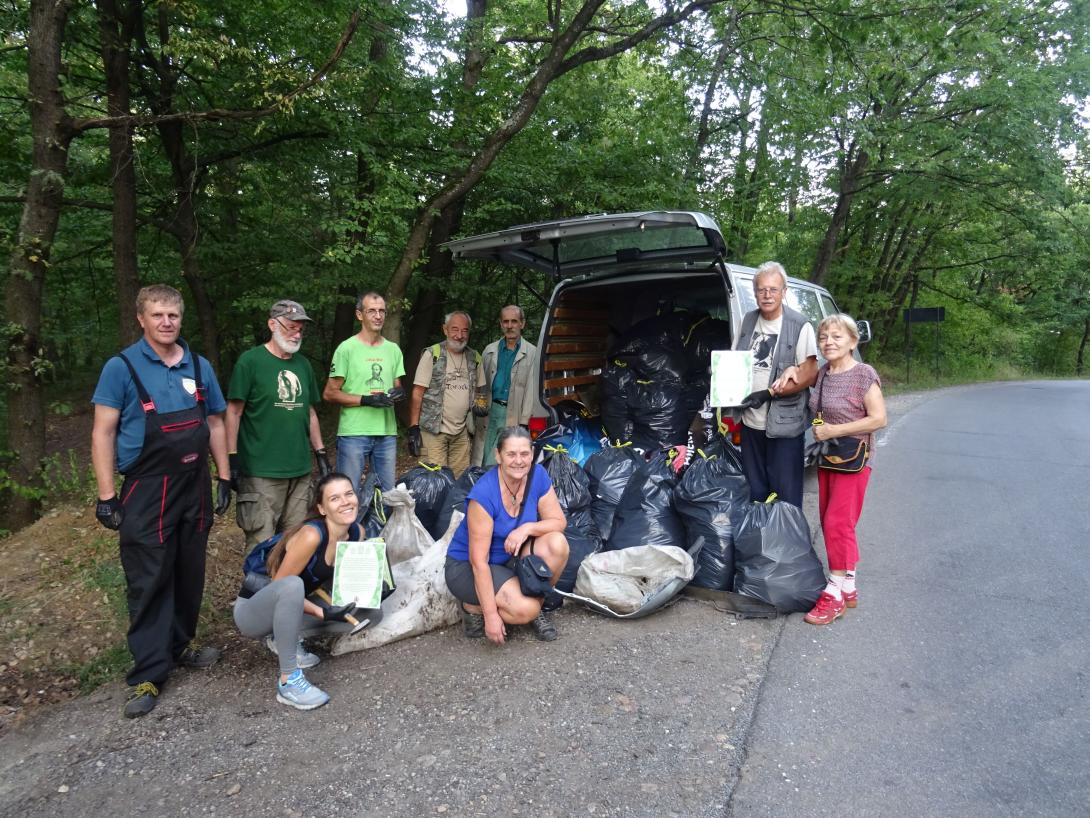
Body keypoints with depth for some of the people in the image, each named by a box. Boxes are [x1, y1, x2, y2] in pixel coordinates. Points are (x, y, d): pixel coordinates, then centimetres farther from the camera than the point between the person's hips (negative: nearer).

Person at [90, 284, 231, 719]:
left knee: (189, 575, 13)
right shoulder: (122, 367, -6)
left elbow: (215, 424, 13)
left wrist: (223, 477, 9)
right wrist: (106, 495, -11)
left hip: (194, 488, 5)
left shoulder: (199, 367, 7)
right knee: (149, 582, 0)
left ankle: (178, 647, 31)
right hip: (146, 491, -4)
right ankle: (148, 673, 9)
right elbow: (103, 432, -7)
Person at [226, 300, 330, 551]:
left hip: (300, 470, 6)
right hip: (261, 472, -5)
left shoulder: (303, 364, 14)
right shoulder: (250, 360, -4)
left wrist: (321, 453, 17)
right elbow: (234, 411, -5)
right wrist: (232, 459, -9)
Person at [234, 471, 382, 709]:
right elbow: (280, 585, -22)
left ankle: (286, 638, 4)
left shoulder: (357, 532, -8)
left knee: (371, 613, -3)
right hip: (252, 611, -7)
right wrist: (322, 612, -26)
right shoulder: (311, 535, -30)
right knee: (293, 585, -40)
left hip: (291, 608, 7)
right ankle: (288, 681, -29)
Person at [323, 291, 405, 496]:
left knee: (387, 493, 11)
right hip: (353, 433, -5)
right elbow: (330, 393, -5)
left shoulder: (393, 349, 13)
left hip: (387, 433, 5)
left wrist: (399, 393, -4)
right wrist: (366, 400, -16)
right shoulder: (347, 348, -3)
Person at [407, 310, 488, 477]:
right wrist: (413, 428, -11)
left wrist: (481, 403, -1)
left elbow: (479, 389, 23)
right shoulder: (431, 354, -3)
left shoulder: (475, 358, 12)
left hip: (462, 432, 5)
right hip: (433, 430, -4)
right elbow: (417, 393, -5)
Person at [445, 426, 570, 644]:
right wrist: (491, 614, -25)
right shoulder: (483, 493, -28)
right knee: (524, 610, -27)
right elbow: (479, 561, -26)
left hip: (510, 558, 6)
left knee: (557, 544, -21)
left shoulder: (537, 476, -12)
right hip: (467, 565, -6)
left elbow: (559, 521, -6)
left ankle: (537, 607, 0)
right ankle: (473, 606, 2)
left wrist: (527, 528, -27)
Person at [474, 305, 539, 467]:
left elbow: (531, 390, -3)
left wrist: (523, 423, -7)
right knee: (481, 458, 4)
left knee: (494, 462, -6)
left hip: (512, 414, -3)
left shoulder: (531, 353, 1)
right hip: (489, 409, 3)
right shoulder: (490, 350, 12)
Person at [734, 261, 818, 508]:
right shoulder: (748, 320, 6)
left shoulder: (800, 326, -11)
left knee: (786, 495, 3)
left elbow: (809, 375, -13)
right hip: (751, 422, 5)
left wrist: (768, 393, -20)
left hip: (784, 425, -5)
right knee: (754, 490, 19)